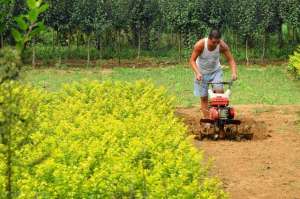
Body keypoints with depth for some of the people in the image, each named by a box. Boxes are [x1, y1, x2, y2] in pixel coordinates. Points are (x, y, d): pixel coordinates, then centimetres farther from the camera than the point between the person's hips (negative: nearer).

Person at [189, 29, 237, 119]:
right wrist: (197, 73, -34)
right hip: (202, 72, -1)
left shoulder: (222, 46, -23)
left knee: (219, 90, -20)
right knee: (204, 97, -1)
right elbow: (192, 60, -21)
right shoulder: (200, 45, -28)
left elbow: (230, 60, -16)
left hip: (215, 71, 1)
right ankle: (207, 119, 4)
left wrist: (234, 72, -32)